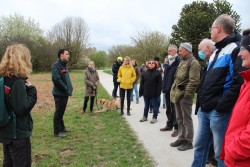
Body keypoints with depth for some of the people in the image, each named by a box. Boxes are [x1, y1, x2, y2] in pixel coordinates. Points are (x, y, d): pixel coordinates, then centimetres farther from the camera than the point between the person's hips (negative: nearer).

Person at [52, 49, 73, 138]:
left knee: (61, 111, 19)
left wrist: (69, 88, 6)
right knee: (58, 112, -1)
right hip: (59, 93, -9)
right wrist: (66, 88, -18)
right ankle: (57, 131, 9)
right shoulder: (56, 65, -16)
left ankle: (62, 127, 32)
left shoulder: (63, 65, 14)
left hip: (64, 93, 9)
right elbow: (56, 79, -26)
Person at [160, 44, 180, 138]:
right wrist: (164, 87, 14)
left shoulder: (179, 62, -11)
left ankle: (176, 127, 8)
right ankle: (169, 125, 29)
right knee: (168, 109, 16)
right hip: (167, 89, 8)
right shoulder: (168, 62, 16)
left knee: (175, 109, -1)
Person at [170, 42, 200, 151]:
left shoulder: (193, 62, -11)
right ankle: (181, 138, 27)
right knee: (180, 119, 15)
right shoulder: (182, 62, 18)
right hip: (178, 94, 9)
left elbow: (193, 81, -19)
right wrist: (174, 91, 17)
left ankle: (188, 142, 12)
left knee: (186, 119, 1)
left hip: (185, 95, -9)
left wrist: (187, 94, -19)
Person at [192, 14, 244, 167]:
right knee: (200, 146, 17)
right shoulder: (216, 52, 19)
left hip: (219, 112, -9)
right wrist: (203, 99, 14)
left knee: (221, 153, 4)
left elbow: (238, 83, -21)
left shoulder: (236, 49, -11)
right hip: (205, 109, 9)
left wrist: (221, 106, -20)